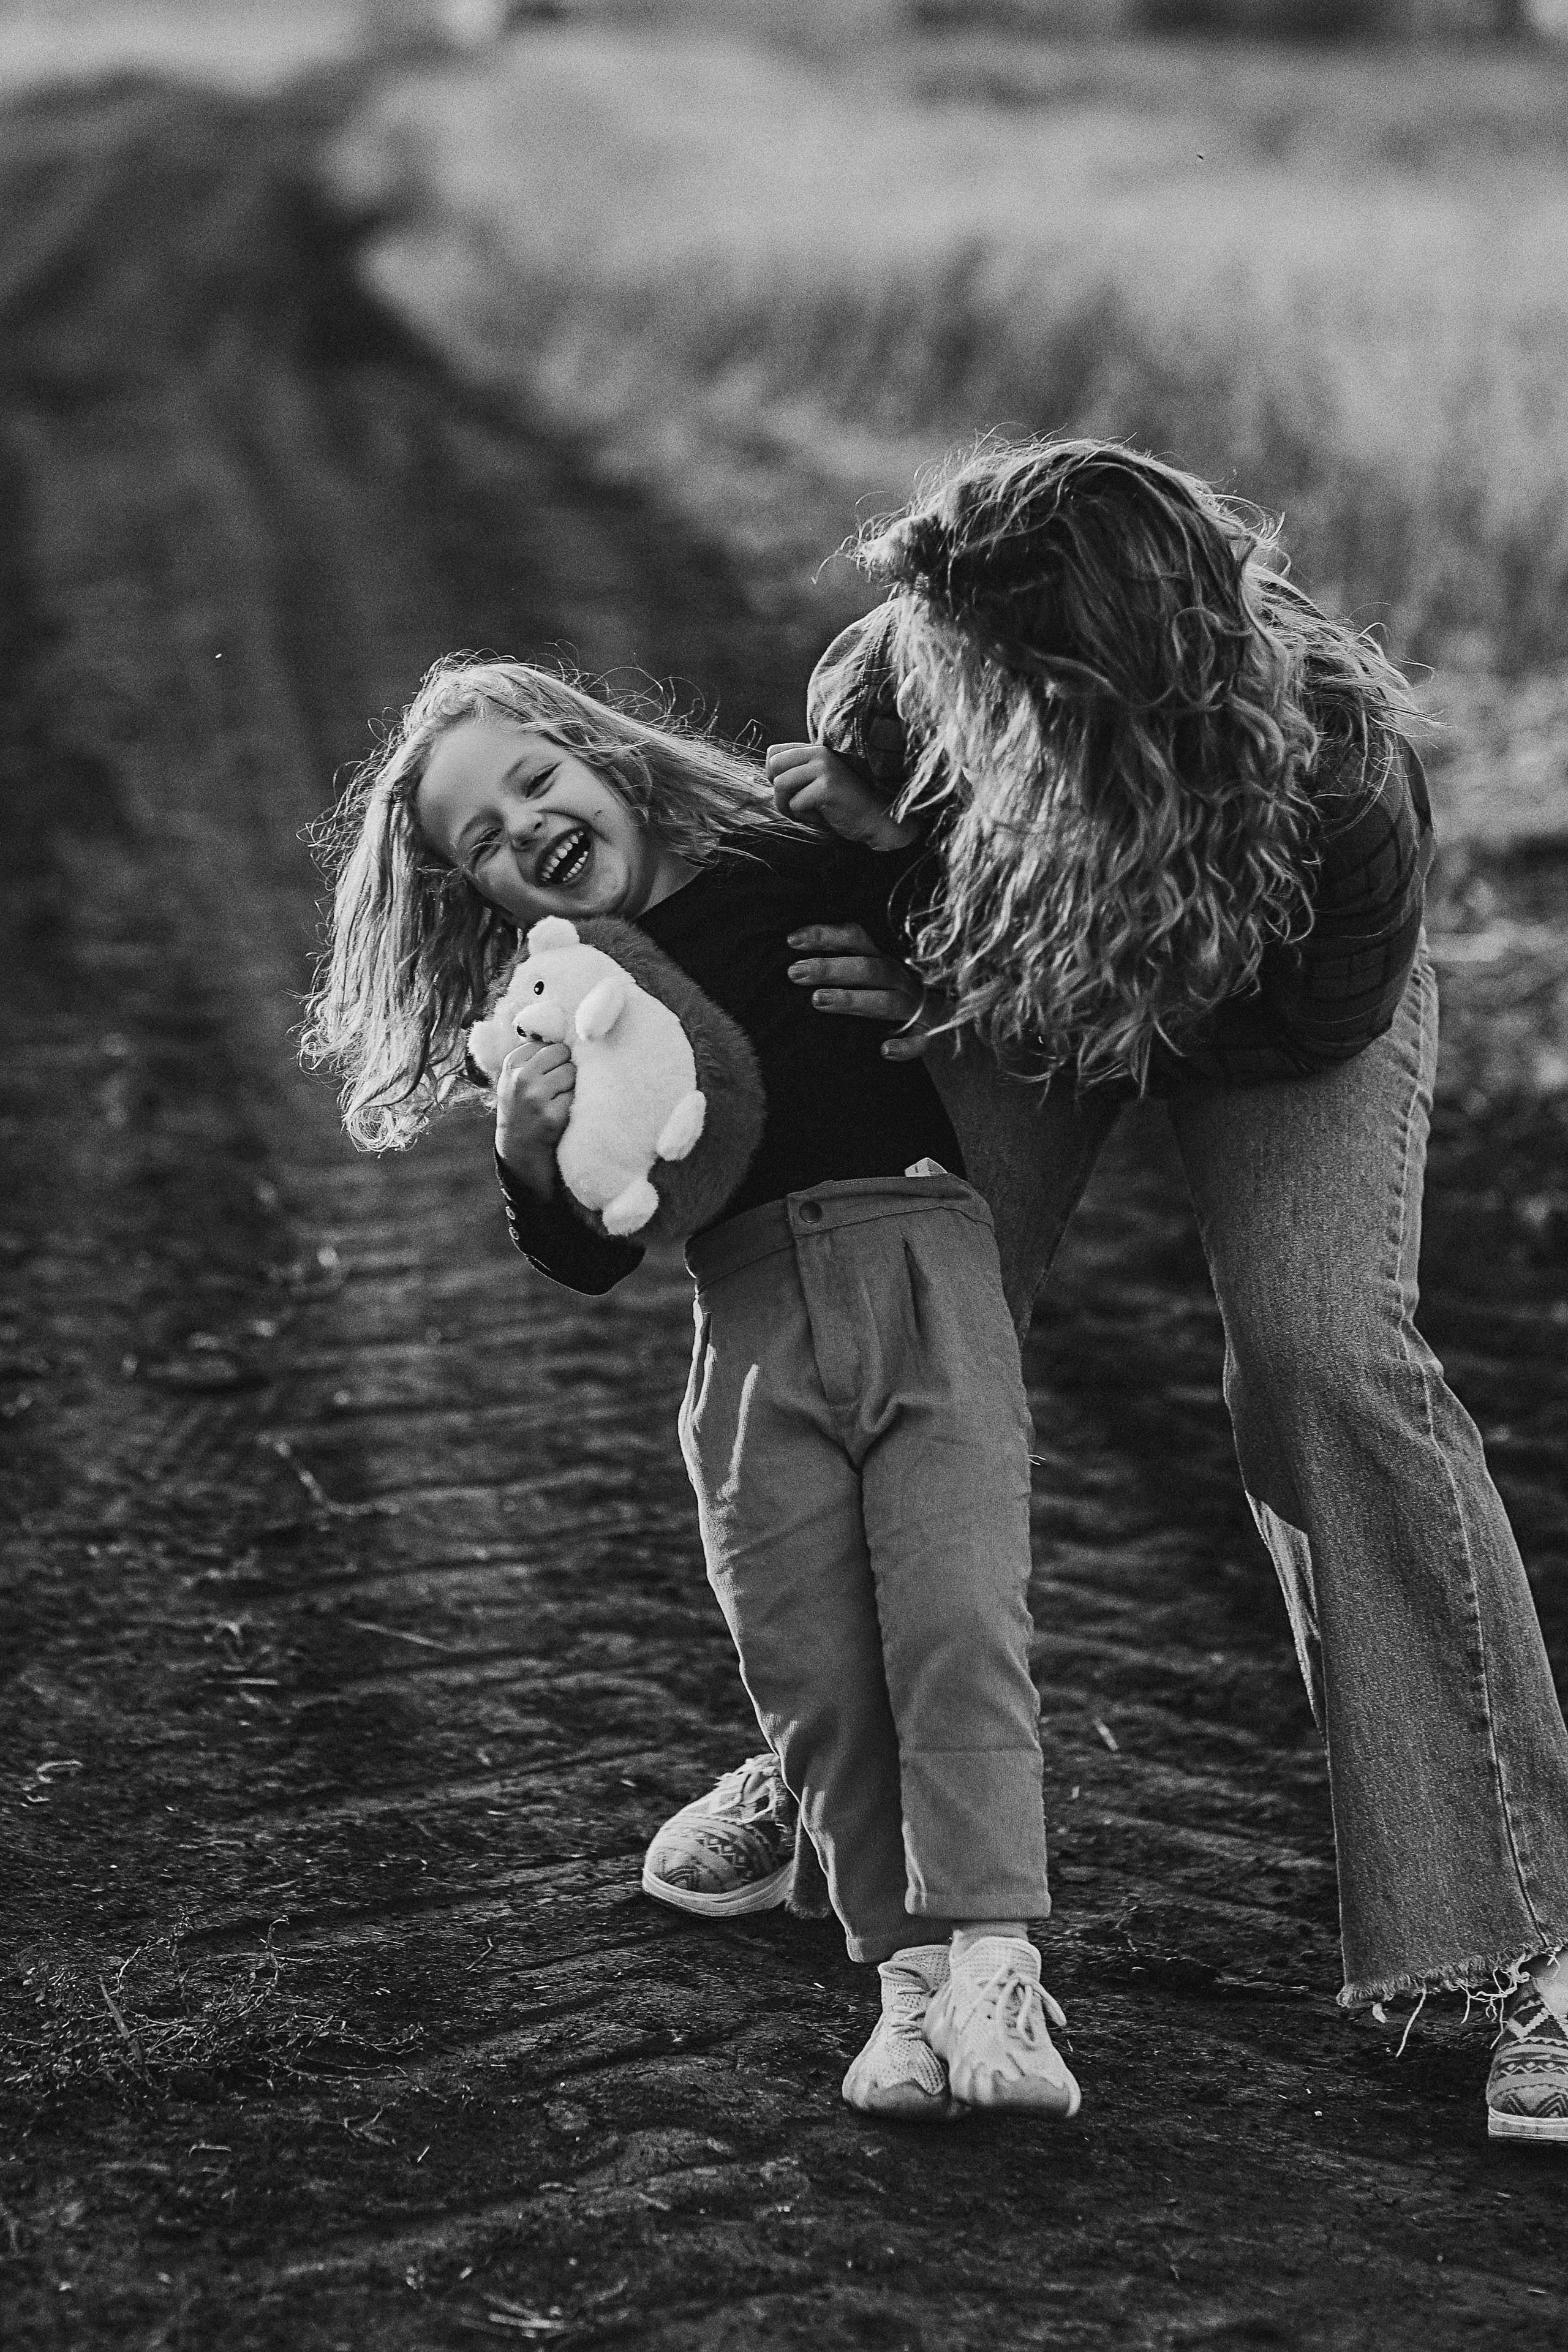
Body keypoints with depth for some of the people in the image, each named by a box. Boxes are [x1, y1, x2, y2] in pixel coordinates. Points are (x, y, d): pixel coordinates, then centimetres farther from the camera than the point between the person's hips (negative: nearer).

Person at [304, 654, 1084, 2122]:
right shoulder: (549, 1015, 10)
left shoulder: (803, 870, 8)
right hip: (751, 1333, 2)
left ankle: (993, 1973, -16)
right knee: (815, 1679, -5)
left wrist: (894, 836, -1)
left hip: (923, 1254, -1)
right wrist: (528, 1154, -11)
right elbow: (591, 1261, 8)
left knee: (960, 1628, -13)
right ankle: (907, 1977, 3)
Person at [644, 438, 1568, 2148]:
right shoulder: (914, 660, -34)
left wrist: (964, 1010, -32)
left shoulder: (1343, 776, -43)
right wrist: (831, 769, -28)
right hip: (1012, 977, 4)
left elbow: (1320, 1025, -25)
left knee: (1323, 1361, -22)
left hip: (1283, 1006, -4)